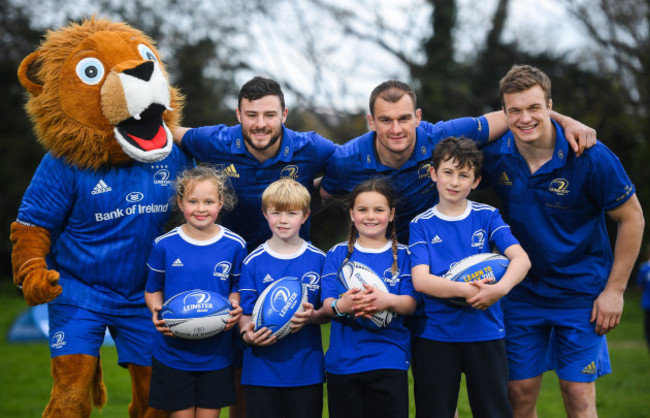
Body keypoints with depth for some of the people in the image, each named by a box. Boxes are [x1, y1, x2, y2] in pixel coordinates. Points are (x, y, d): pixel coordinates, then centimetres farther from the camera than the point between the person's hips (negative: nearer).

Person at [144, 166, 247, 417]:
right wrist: (157, 311, -12)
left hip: (216, 354, 1)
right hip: (173, 352, -1)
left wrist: (235, 307, -11)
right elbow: (153, 290, 8)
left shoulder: (234, 246, -1)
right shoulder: (164, 245, -3)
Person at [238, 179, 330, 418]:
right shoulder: (253, 262, 1)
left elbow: (328, 311, 5)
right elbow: (245, 313, 1)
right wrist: (247, 333, -19)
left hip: (307, 369, 0)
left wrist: (311, 317, -16)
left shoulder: (319, 260, 2)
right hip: (261, 369, 0)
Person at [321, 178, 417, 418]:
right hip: (343, 360, 1)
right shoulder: (338, 254, 9)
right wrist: (341, 306, -26)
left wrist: (387, 301, -27)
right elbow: (327, 303, -1)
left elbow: (410, 304, -4)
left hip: (389, 361, -1)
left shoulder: (401, 255, 8)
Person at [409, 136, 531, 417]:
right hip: (435, 335, 0)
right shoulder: (421, 224, 1)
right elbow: (420, 280, -11)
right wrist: (467, 290, -26)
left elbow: (521, 259, -10)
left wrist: (500, 288, -31)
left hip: (485, 333, 0)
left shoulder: (487, 217, 3)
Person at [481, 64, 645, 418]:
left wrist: (615, 289, -8)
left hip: (581, 292, -3)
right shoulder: (493, 155, -9)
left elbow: (631, 219, -7)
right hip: (522, 292, 3)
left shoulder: (590, 157, -18)